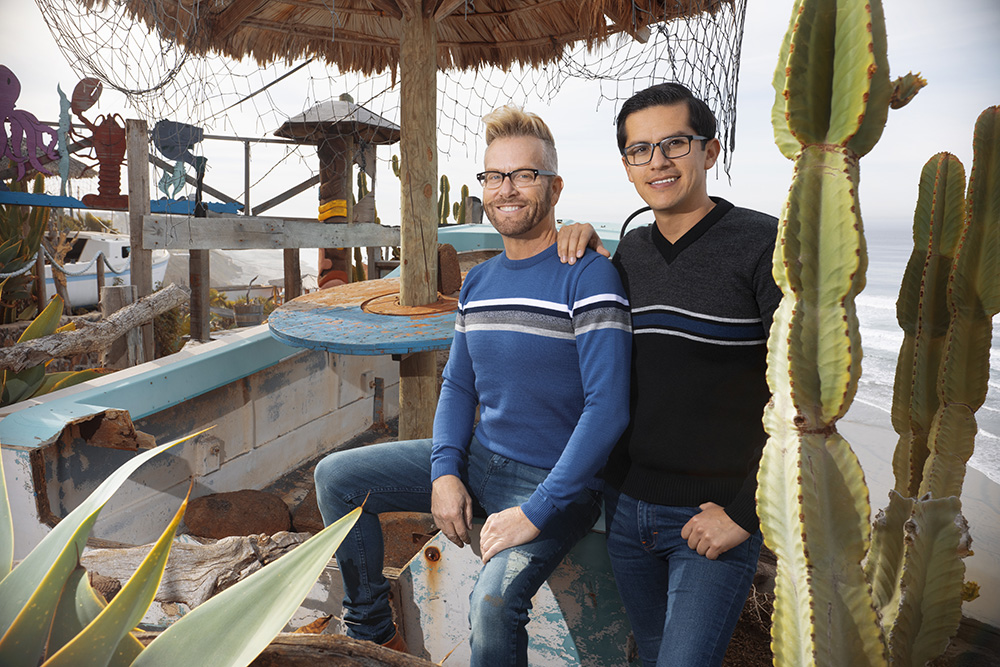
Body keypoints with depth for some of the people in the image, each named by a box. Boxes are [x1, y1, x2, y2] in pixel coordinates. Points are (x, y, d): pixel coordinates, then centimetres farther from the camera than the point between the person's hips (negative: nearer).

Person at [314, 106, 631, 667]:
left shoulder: (589, 276, -17)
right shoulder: (477, 282, 7)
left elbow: (608, 410, -22)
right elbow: (458, 385, 12)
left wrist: (538, 510, -24)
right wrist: (444, 471, -4)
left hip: (553, 480, -7)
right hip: (477, 460, 7)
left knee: (494, 601, -32)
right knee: (336, 476, 3)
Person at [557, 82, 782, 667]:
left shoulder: (764, 245, -13)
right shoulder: (629, 250, 4)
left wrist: (747, 512, -15)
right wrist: (585, 252, 4)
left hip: (718, 515, -5)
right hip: (626, 504, 5)